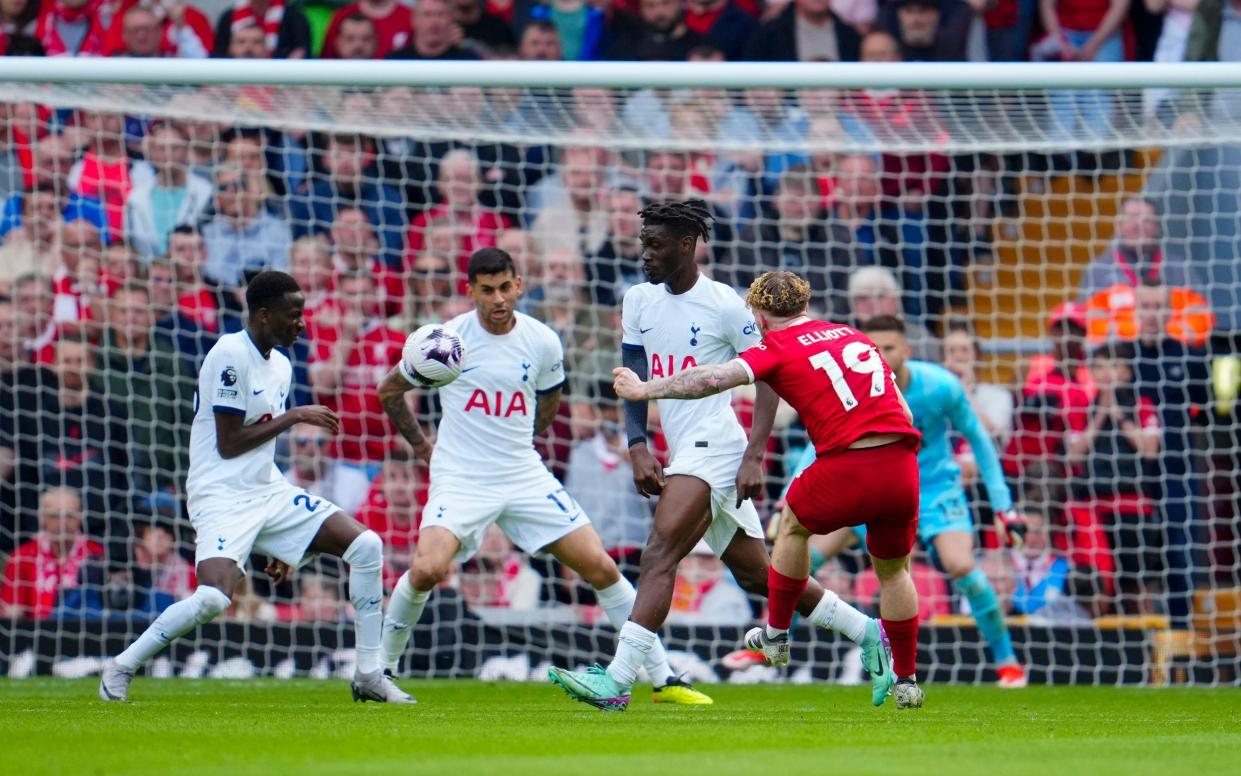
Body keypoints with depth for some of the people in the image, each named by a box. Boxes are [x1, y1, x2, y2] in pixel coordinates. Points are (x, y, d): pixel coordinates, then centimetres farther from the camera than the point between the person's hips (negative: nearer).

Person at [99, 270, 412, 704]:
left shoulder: (280, 366, 12)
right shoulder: (230, 355, -14)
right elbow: (228, 443, -16)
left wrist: (282, 546, 20)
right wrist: (294, 417, -12)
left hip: (268, 491, 9)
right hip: (221, 494, -9)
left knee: (366, 547, -1)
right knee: (213, 598, -28)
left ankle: (369, 676, 7)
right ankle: (121, 669, -5)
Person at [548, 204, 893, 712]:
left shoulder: (725, 305, -8)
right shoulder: (639, 300, 12)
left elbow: (769, 379, -5)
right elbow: (633, 381, 11)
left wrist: (754, 457, -14)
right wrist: (637, 447, -4)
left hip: (715, 446, -8)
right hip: (683, 454, 8)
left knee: (659, 554, -21)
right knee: (756, 575, 13)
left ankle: (618, 680, -29)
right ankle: (869, 634, 25)